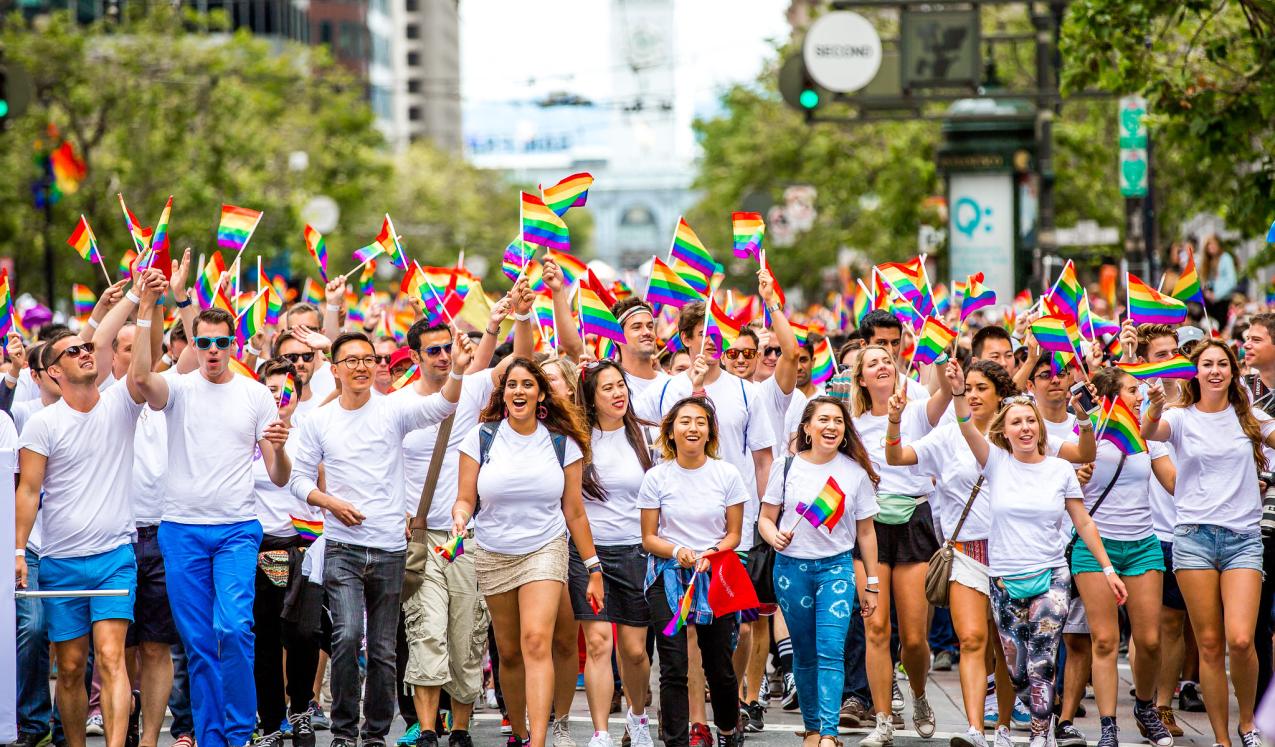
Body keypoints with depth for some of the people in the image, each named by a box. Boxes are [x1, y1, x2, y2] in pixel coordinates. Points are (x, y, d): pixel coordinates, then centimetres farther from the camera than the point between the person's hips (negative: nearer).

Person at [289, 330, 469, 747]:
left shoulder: (393, 410, 0)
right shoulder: (318, 421, 3)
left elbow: (442, 406, -17)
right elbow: (300, 479, 8)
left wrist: (458, 371, -36)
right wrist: (330, 502, -11)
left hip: (389, 548, 1)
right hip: (342, 547, -1)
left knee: (384, 650, 7)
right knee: (347, 635, -17)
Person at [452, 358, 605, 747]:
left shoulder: (563, 444, 0)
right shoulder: (482, 438, -1)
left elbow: (574, 512, 5)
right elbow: (465, 499, 2)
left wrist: (593, 569, 6)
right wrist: (459, 518, -22)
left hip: (545, 550, -2)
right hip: (493, 555, 2)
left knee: (536, 642, -19)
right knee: (509, 653, 7)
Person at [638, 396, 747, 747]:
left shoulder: (727, 474, 2)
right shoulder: (657, 477, 1)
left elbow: (733, 534, 5)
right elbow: (649, 538, 4)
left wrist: (710, 555, -14)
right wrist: (677, 552, -15)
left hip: (715, 576, 1)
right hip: (668, 576, -1)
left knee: (719, 666, 6)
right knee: (673, 668, -8)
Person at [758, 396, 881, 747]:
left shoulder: (856, 472, 2)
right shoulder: (786, 467, 1)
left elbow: (865, 531, 8)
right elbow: (766, 519, 6)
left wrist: (871, 584, 8)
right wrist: (775, 537, -17)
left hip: (836, 567, -1)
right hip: (792, 568, 1)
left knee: (831, 651, -14)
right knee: (804, 653, 8)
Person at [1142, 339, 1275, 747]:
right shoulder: (1182, 418, 3)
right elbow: (1149, 433, -17)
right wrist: (1154, 410, -37)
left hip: (1242, 537, 0)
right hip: (1194, 535, 0)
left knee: (1240, 640, -15)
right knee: (1210, 645, 0)